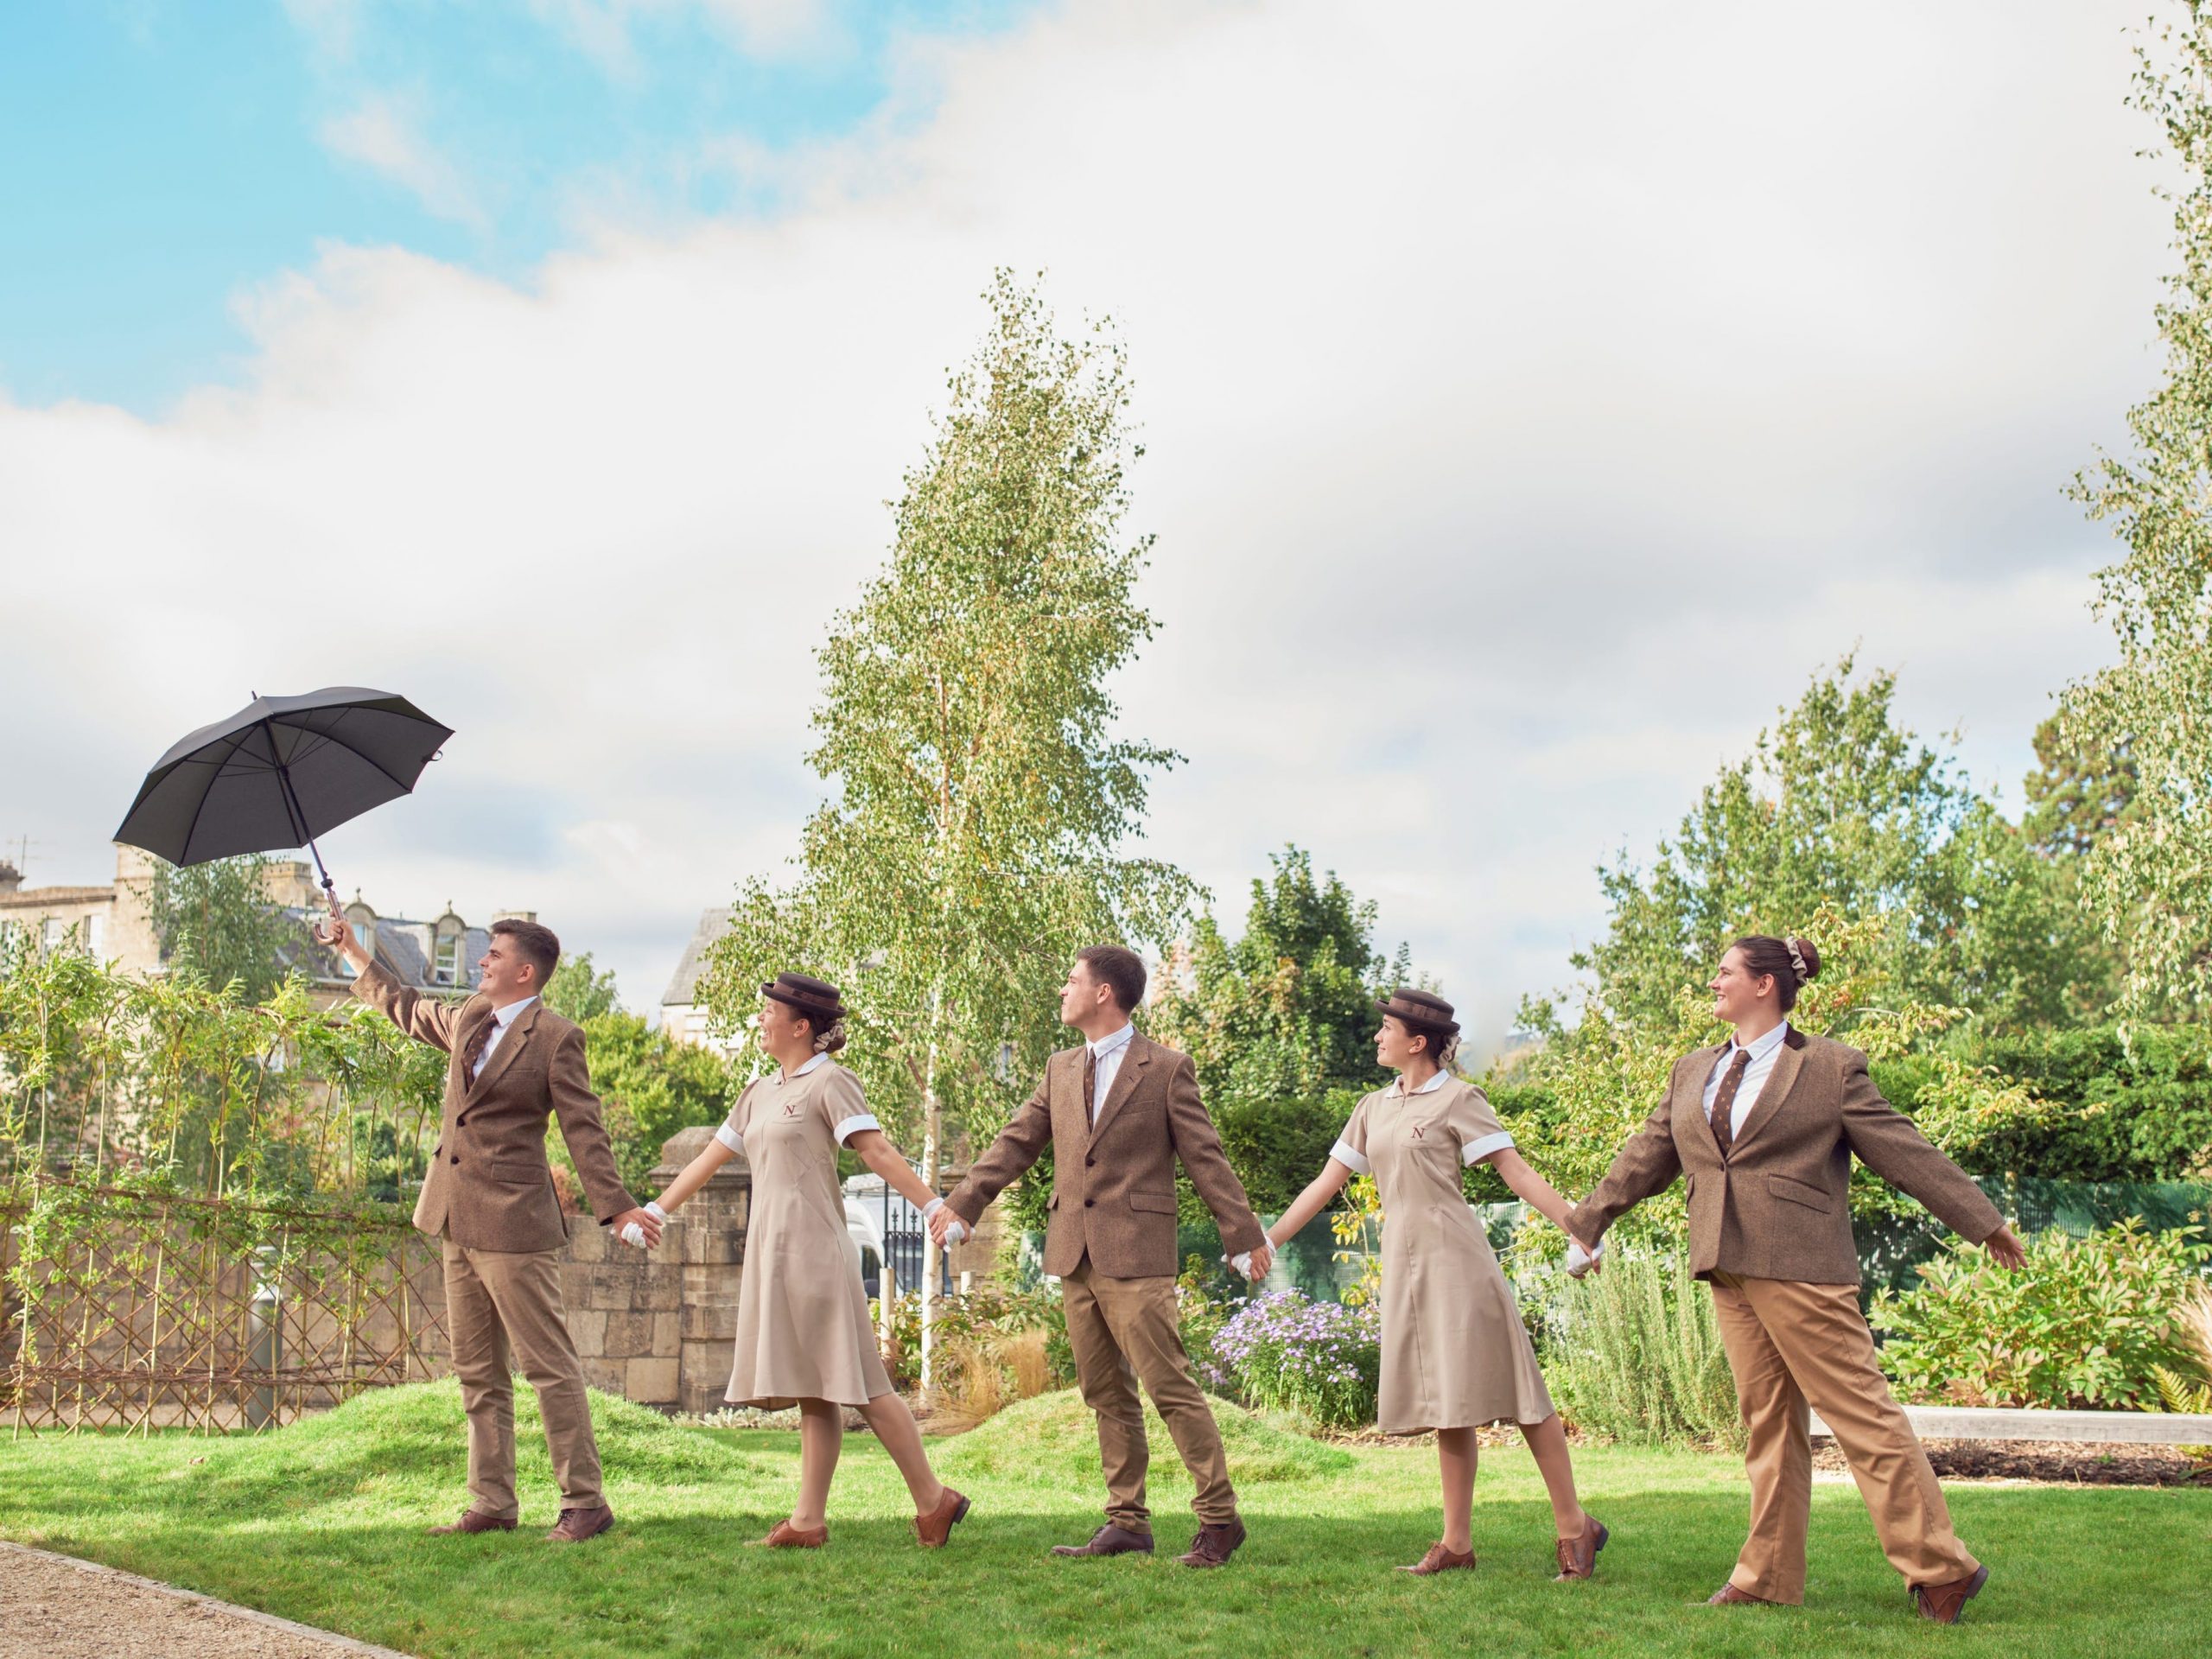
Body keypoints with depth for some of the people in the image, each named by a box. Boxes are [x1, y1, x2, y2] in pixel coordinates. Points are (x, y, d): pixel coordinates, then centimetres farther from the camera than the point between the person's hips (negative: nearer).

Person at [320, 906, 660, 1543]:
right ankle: (492, 1504, 18)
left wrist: (615, 1204, -20)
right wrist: (350, 950, 36)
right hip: (458, 1223, 8)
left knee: (549, 1365, -5)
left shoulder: (554, 1038, -8)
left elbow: (584, 1129, -11)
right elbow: (403, 1006, 32)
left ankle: (584, 1503, 0)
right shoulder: (466, 1020, 13)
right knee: (477, 1371, 12)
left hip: (513, 1223, -8)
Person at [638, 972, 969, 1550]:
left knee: (854, 1383, -7)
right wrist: (653, 1213, 27)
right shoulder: (760, 1093, 18)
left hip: (814, 1248, -8)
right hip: (772, 1251, 8)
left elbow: (878, 1152, -13)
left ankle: (932, 1500, -1)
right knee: (811, 1391, 7)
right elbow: (710, 1158, 25)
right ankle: (809, 1519, 7)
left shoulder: (829, 1082, -5)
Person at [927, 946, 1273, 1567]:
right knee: (1106, 1394, 10)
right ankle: (1127, 1522, 16)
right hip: (1074, 1256, 6)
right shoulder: (1061, 1069, 15)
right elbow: (1015, 1144, 18)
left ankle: (1219, 1517, 0)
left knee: (1169, 1386, -8)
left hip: (1135, 1255, -6)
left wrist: (1244, 1236, -4)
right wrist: (961, 1205, 14)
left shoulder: (1166, 1068, -2)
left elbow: (1205, 1158, -2)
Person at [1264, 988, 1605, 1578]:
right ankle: (1457, 1543, 11)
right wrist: (1266, 1242, 17)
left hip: (1454, 1258, -6)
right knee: (1446, 1403, 9)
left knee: (1502, 1389, -5)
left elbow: (1516, 1171, -8)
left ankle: (1574, 1527, 2)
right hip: (1404, 1263, 6)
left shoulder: (1458, 1099, -3)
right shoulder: (1374, 1108, 16)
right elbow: (1328, 1181, 19)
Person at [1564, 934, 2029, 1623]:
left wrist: (1983, 1223, 2)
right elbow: (1646, 1157, 24)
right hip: (1728, 1269, 6)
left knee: (1861, 1412, -6)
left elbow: (1904, 1151, 2)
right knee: (1767, 1421, 9)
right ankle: (1769, 1576, 14)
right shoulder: (1692, 1073, 17)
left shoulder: (1831, 1068, 1)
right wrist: (1587, 1222, 27)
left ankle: (1941, 1569, 1)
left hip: (1800, 1268, -6)